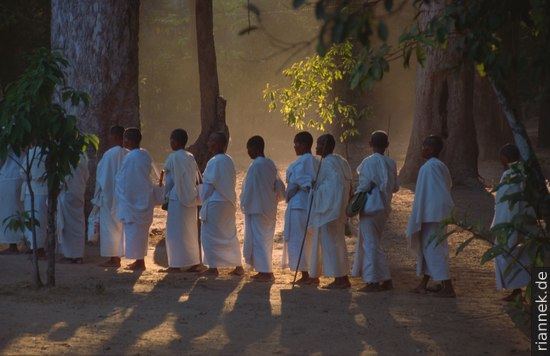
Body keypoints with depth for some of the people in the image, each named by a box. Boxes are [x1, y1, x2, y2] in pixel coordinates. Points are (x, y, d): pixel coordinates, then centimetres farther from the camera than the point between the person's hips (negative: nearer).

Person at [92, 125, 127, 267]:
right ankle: (117, 257, 14)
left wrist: (97, 197, -4)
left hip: (109, 196, -7)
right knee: (119, 227, 12)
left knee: (109, 227, 0)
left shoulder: (109, 154, -16)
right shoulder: (127, 154, 2)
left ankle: (112, 258, -1)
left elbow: (102, 177, -12)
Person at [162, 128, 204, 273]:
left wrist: (165, 196, -4)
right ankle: (195, 262, 14)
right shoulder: (191, 157, 9)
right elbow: (196, 178, 11)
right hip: (191, 198, 8)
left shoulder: (173, 158, -13)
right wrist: (192, 193, 14)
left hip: (177, 198, -8)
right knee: (190, 231, 13)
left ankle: (176, 265, -1)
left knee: (175, 231, -2)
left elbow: (170, 180, -13)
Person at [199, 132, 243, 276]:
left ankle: (213, 268, 0)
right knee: (230, 234, 15)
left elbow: (209, 185, -14)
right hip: (229, 203, 8)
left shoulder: (214, 162, -17)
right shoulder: (229, 160, 7)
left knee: (210, 234, 1)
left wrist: (204, 201, -3)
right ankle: (238, 266, 17)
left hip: (215, 203, -8)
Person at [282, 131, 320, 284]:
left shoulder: (301, 161, -14)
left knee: (298, 239, -4)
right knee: (311, 240, 13)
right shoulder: (315, 161, 12)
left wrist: (288, 197, -4)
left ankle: (305, 275, -5)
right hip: (311, 204, 9)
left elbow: (295, 183, -16)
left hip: (298, 204, -9)